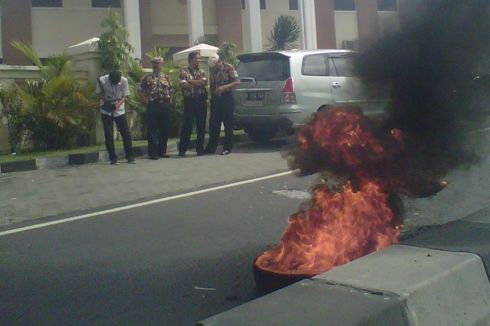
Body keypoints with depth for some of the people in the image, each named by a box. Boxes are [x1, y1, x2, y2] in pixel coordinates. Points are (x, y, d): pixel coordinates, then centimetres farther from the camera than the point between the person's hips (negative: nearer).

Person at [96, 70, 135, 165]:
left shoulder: (124, 81, -16)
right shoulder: (102, 80, -16)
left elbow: (125, 96, -7)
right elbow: (99, 93, -1)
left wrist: (118, 104, -25)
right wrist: (105, 100, -20)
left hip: (119, 110, 1)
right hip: (106, 111, 0)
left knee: (126, 133, 0)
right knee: (108, 135, -1)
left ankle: (130, 156, 11)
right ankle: (113, 158, 7)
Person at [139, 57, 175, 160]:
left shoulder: (166, 78, 14)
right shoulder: (147, 77, 5)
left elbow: (171, 91, 18)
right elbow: (141, 91, 2)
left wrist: (169, 100, 5)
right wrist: (146, 101, -5)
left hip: (165, 105, 3)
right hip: (153, 106, -3)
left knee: (165, 129, 6)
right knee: (152, 129, -3)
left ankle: (162, 151, 16)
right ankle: (153, 152, 2)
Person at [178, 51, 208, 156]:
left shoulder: (202, 71, 14)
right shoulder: (184, 72, 6)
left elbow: (204, 82, -5)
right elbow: (183, 85, -11)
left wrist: (190, 82, -6)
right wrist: (198, 82, -6)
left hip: (201, 100, 3)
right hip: (189, 100, -3)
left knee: (201, 125, 3)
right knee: (187, 125, -3)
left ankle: (200, 148, 11)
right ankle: (182, 149, 4)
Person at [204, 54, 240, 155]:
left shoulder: (228, 68, -6)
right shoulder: (212, 70, 9)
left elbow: (237, 82, -12)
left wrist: (224, 87, -23)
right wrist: (212, 94, 2)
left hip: (226, 98, -5)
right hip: (215, 99, 5)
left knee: (228, 124, -1)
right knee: (213, 124, 6)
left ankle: (227, 148, 6)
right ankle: (211, 148, 13)